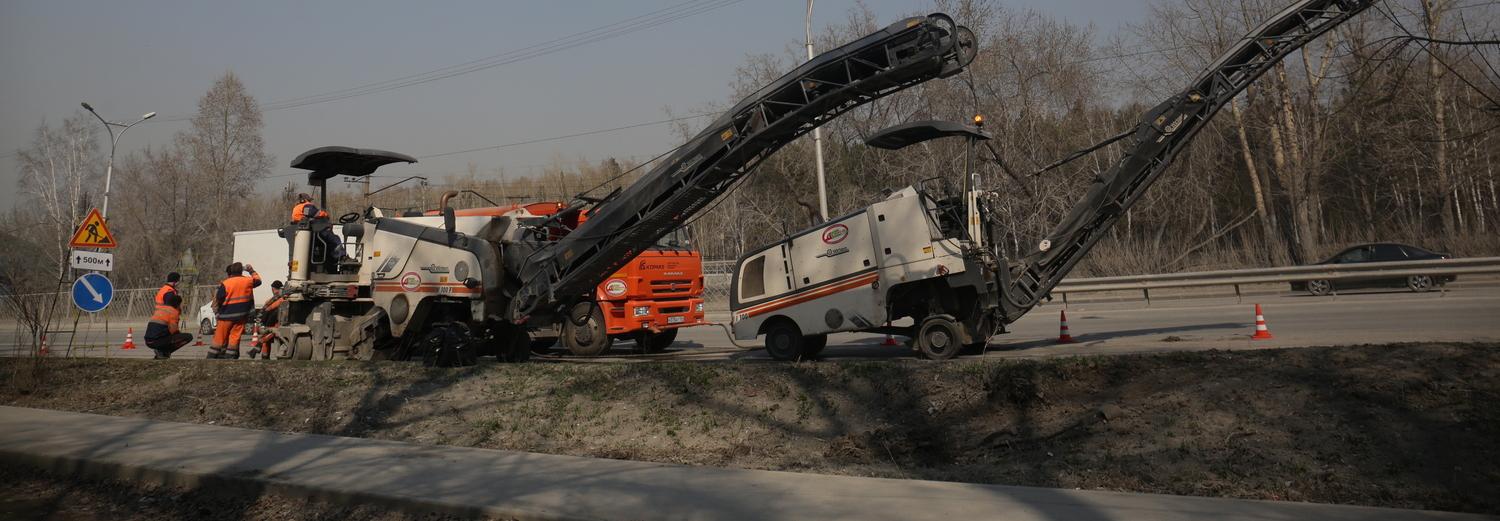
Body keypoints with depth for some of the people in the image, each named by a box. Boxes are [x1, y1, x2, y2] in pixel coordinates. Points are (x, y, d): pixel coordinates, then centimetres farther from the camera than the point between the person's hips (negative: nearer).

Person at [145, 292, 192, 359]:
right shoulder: (173, 311, -3)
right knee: (189, 337, -5)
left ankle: (160, 350, 11)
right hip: (158, 341, -8)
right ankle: (164, 352, -6)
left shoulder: (158, 310, 20)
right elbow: (173, 331, -6)